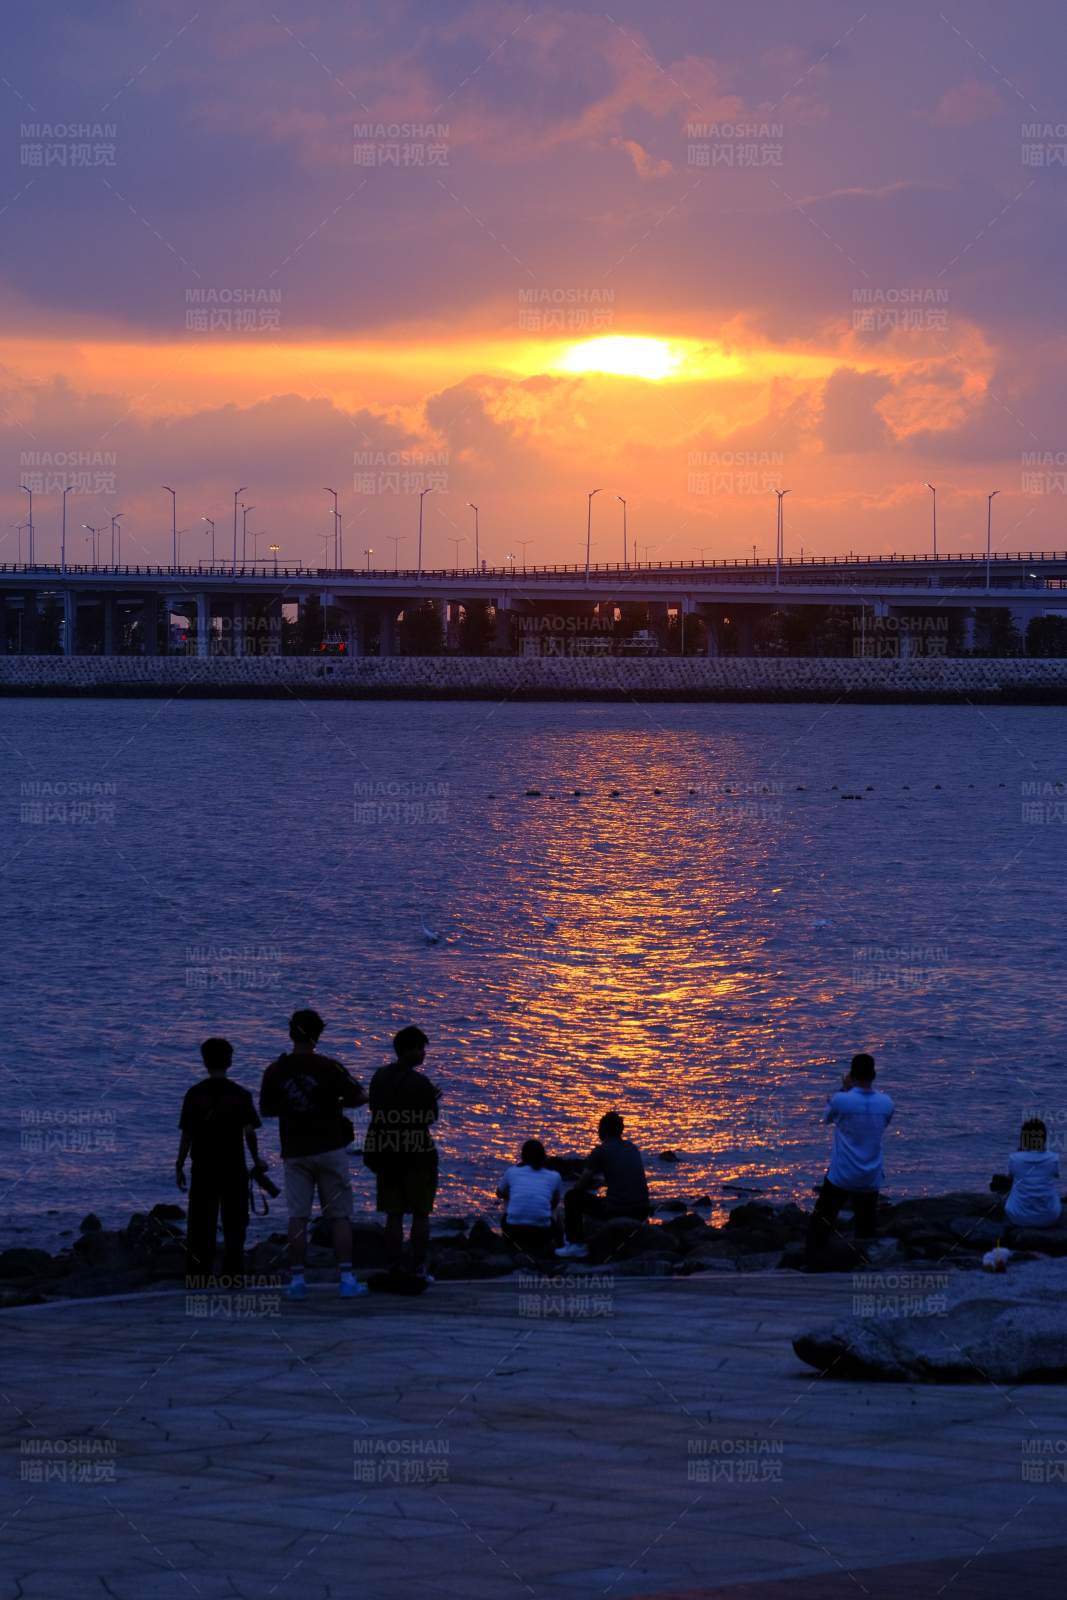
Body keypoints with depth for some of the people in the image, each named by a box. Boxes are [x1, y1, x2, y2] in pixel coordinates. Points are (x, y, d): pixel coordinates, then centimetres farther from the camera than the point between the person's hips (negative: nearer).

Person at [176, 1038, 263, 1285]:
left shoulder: (194, 1094, -1)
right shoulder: (240, 1095, -3)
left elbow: (187, 1134, -1)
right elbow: (249, 1131, -7)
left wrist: (179, 1166, 7)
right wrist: (257, 1161, 6)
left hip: (203, 1169, 1)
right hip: (233, 1168, -1)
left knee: (200, 1225, 6)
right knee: (234, 1224, 6)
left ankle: (197, 1274, 4)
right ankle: (233, 1274, 3)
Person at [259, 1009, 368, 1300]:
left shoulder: (275, 1072, -3)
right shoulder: (328, 1068, -10)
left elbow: (266, 1109, 9)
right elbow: (360, 1097, -2)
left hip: (295, 1152, 2)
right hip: (329, 1148, -2)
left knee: (297, 1216, 4)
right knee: (340, 1215, 3)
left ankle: (297, 1279, -2)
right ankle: (347, 1279, -1)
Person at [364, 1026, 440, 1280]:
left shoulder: (380, 1077, 5)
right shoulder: (419, 1082, -15)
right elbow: (430, 1118, -10)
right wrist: (434, 1100, 11)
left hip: (386, 1153, 5)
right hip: (416, 1154, -5)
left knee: (393, 1214, 8)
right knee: (420, 1213, 4)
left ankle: (394, 1268, 5)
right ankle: (418, 1269, 0)